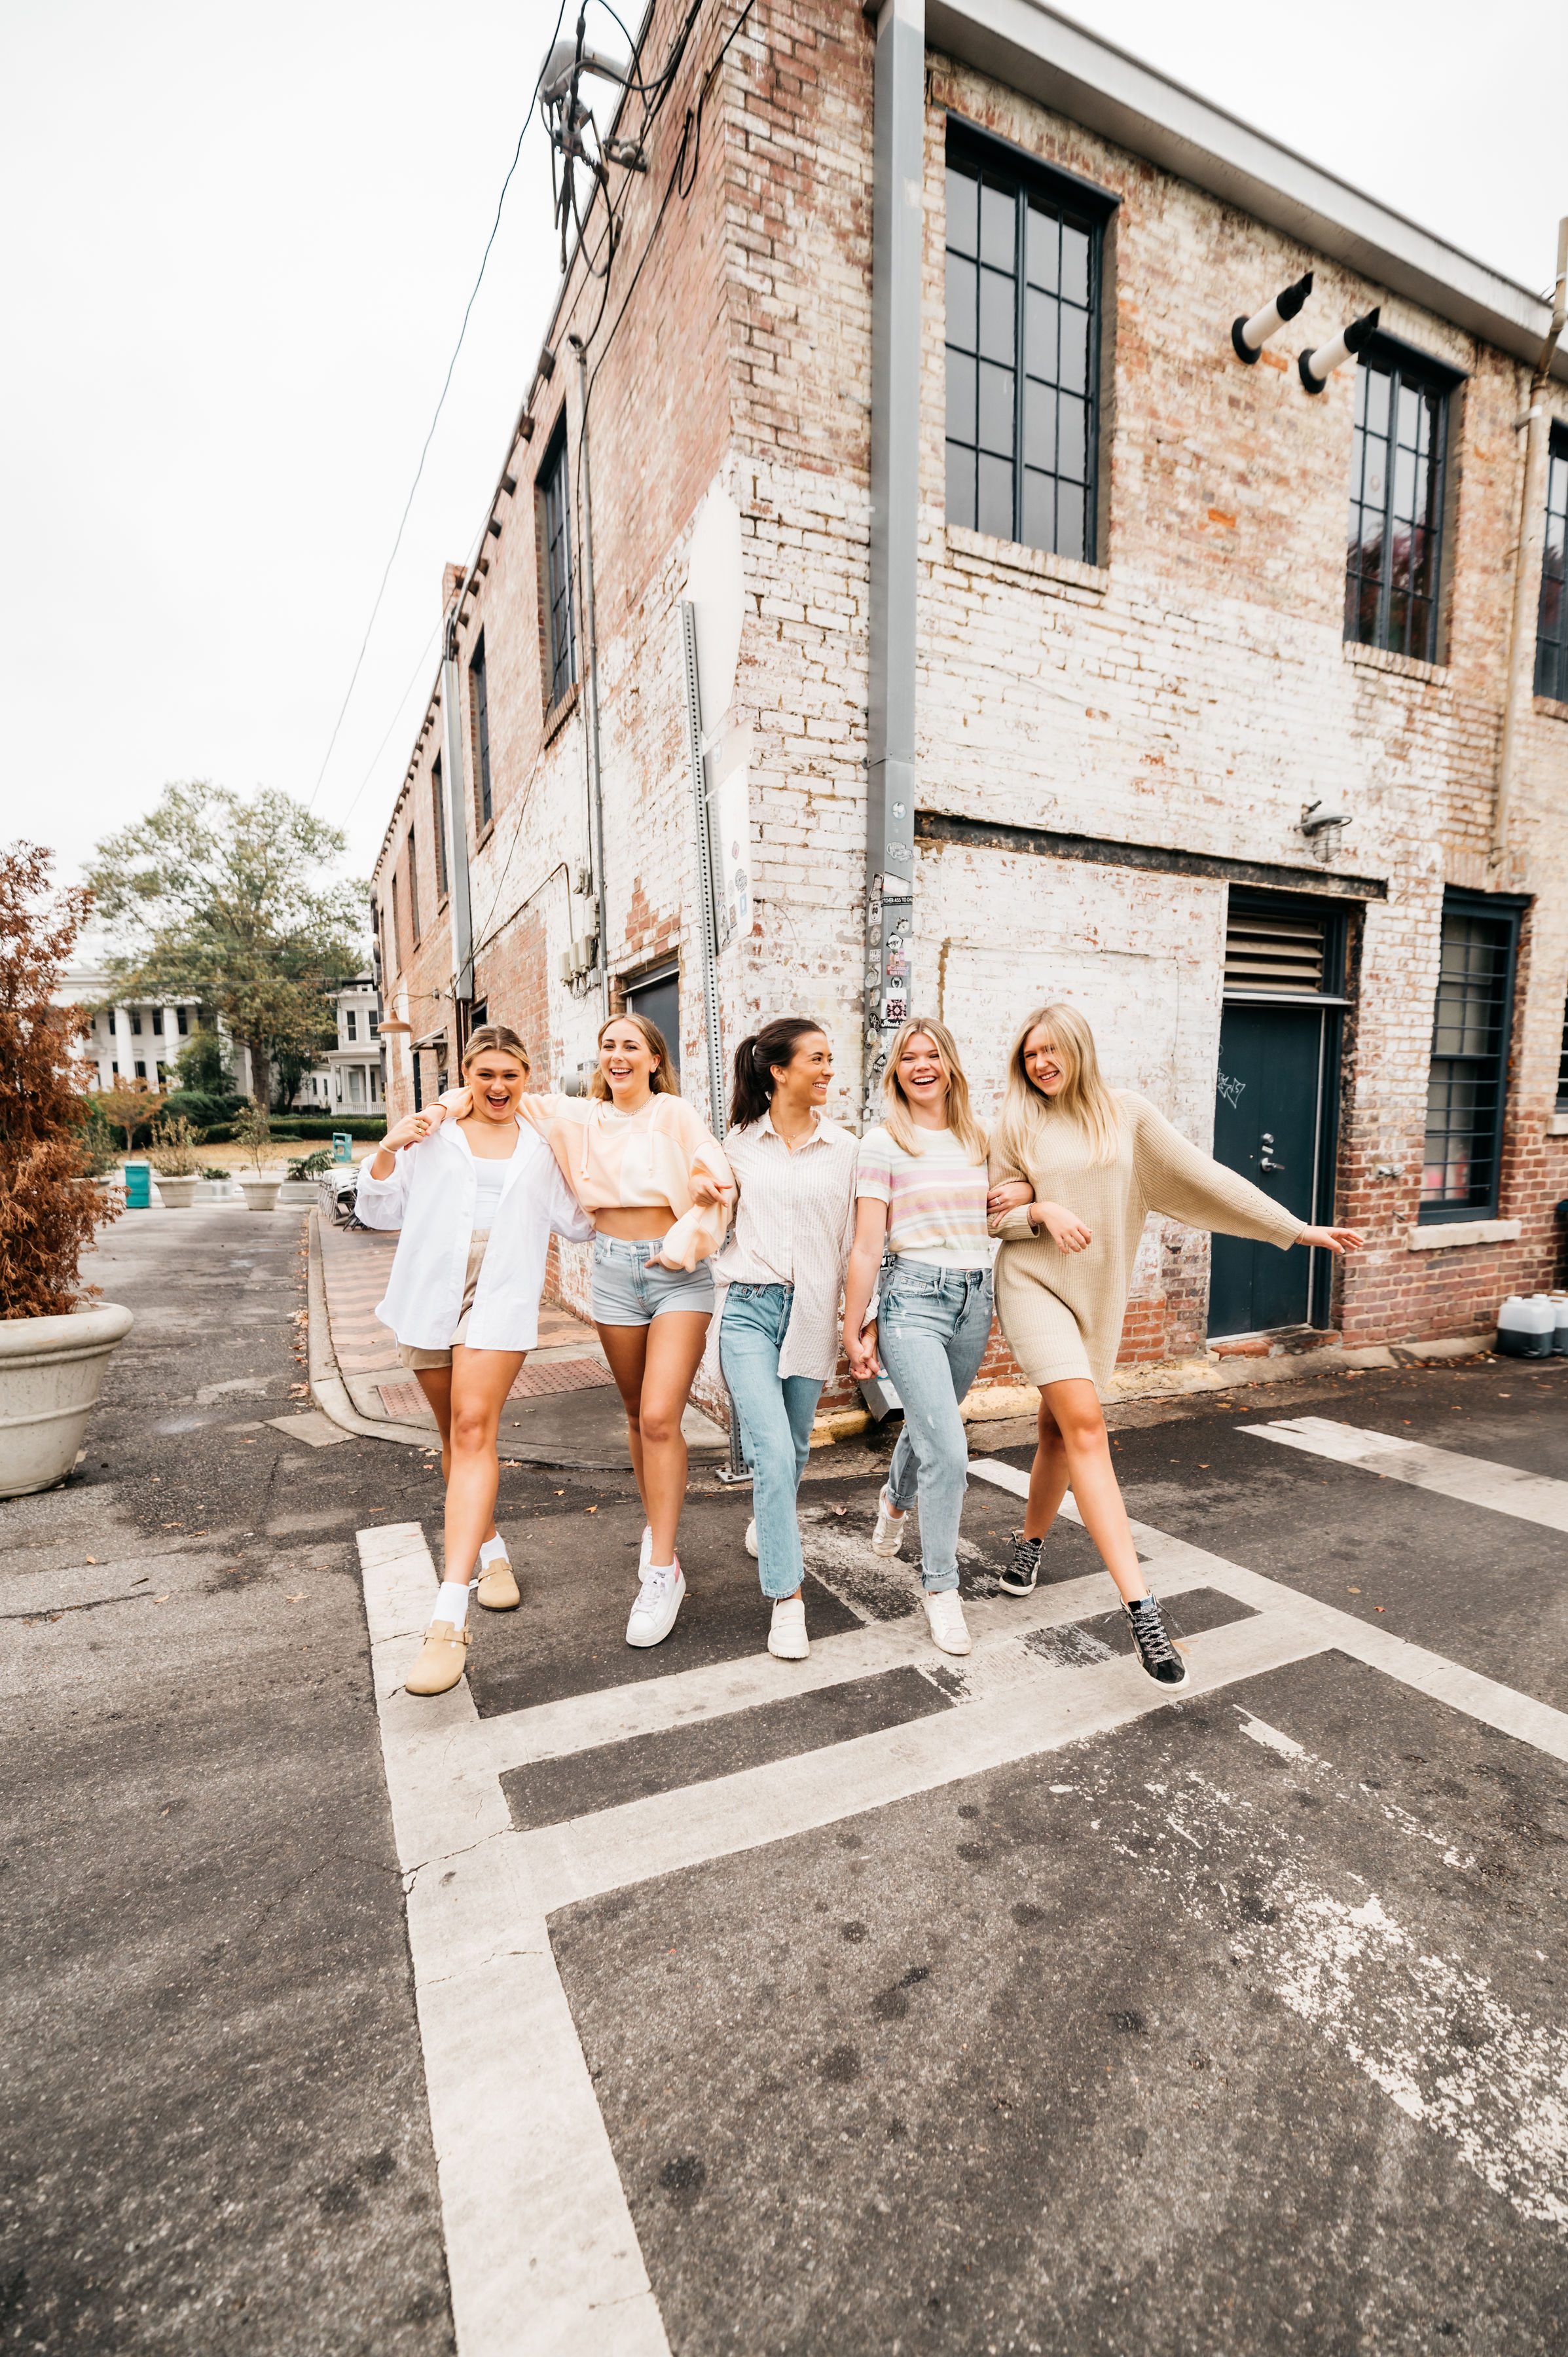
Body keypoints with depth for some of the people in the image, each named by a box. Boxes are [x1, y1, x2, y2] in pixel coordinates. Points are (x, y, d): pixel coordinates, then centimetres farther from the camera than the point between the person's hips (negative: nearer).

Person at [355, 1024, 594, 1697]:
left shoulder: (543, 1145, 13)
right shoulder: (432, 1133, 10)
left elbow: (578, 1221, 21)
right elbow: (378, 1212, 10)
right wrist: (387, 1151, -6)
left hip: (501, 1294, -2)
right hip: (430, 1292, 2)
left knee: (474, 1428, -16)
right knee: (456, 1434, 12)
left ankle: (449, 1618, -19)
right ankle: (490, 1551, 36)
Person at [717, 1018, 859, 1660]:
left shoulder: (843, 1148, 4)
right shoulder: (739, 1142, 4)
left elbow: (853, 1239, 6)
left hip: (812, 1311, 2)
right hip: (749, 1309, -1)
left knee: (794, 1445, 16)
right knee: (771, 1449, -12)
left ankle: (767, 1522, 47)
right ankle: (787, 1599, -1)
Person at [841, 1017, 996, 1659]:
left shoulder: (980, 1139, 9)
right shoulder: (883, 1144, -4)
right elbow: (866, 1246, -5)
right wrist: (854, 1331, -5)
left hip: (975, 1299, 5)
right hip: (914, 1297, -5)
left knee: (928, 1425, 21)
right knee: (948, 1450, -12)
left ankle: (895, 1499, 55)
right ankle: (940, 1587, 9)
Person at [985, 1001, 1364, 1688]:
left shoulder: (1127, 1116, 2)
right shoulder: (1016, 1124, 0)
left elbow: (1203, 1178, 1)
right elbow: (996, 1215, 2)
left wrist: (1298, 1229, 0)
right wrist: (1042, 1210, -19)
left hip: (1098, 1294, 3)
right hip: (1033, 1283, -2)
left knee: (1060, 1430, 12)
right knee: (1084, 1422, -17)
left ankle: (1030, 1540, 40)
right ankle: (1139, 1606, -16)